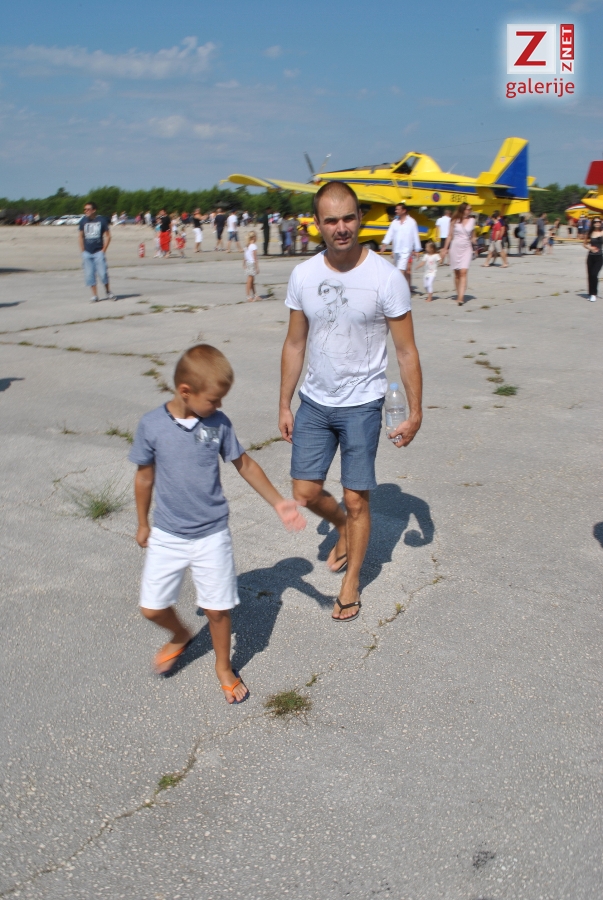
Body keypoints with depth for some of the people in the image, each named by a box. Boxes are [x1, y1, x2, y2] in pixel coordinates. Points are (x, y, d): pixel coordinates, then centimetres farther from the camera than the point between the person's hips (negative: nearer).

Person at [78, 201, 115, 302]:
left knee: (102, 273, -7)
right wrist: (83, 251, 7)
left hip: (98, 252, -3)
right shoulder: (83, 221, 5)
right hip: (87, 252, 3)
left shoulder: (102, 220, -2)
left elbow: (108, 236, 2)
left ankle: (108, 292, 13)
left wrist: (103, 250, -4)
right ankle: (94, 295, 10)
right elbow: (81, 236, 12)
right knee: (89, 274, 2)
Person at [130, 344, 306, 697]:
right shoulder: (152, 425, -12)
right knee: (152, 607, 7)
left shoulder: (219, 423, -10)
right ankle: (181, 636, 41)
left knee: (218, 608, 7)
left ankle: (224, 667, 34)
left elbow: (245, 465, 3)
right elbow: (145, 476, 1)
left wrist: (279, 503, 3)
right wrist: (143, 523, 11)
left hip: (212, 535, 0)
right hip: (167, 535, 0)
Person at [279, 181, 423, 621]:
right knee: (306, 492, 5)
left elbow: (407, 351, -8)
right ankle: (343, 527, 39)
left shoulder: (386, 277, -14)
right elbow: (295, 345, 6)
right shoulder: (303, 275, -3)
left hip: (361, 405, -3)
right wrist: (285, 405, 8)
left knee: (357, 500, 4)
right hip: (314, 402, 4)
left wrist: (415, 411, -8)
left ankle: (351, 582, 25)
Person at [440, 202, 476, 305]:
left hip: (466, 248, 0)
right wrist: (445, 249, 4)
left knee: (463, 272, -14)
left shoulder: (472, 220, 5)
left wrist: (474, 247, 11)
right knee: (457, 274, 6)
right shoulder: (455, 221, 0)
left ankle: (460, 297, -21)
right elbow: (450, 236, 5)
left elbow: (472, 236, 13)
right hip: (455, 247, 0)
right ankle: (459, 295, 18)